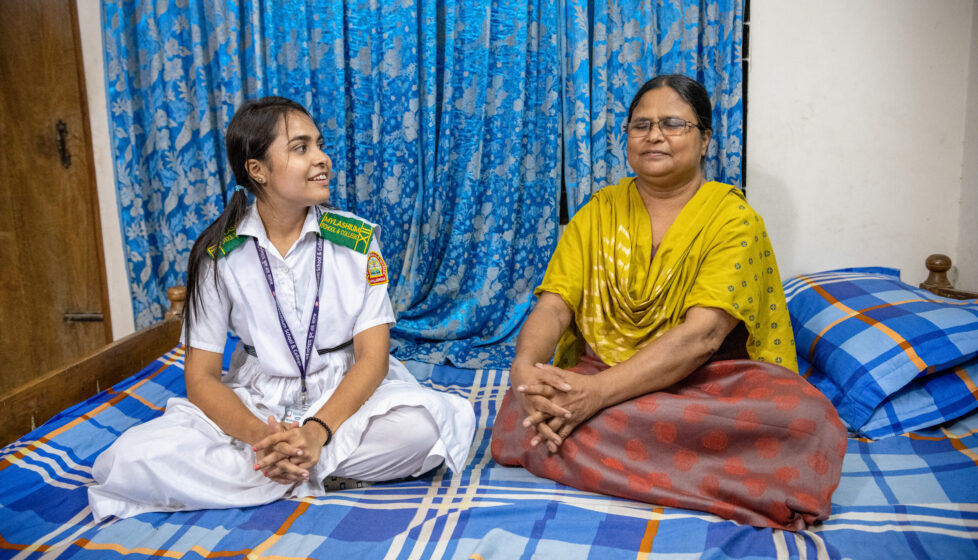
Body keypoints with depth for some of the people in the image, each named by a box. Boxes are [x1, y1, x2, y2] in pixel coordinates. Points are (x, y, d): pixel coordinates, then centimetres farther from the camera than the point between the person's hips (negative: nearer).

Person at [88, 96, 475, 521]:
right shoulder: (217, 255, -5)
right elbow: (201, 377, -7)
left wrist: (318, 431, -27)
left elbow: (373, 356, -9)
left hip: (343, 396, 0)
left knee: (425, 426, -33)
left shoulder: (357, 240, -5)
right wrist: (260, 436, -27)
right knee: (132, 459, -24)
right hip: (255, 404, 1)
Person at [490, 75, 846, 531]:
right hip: (597, 382, 3)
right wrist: (524, 368, -25)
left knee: (804, 417, -33)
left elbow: (702, 334, -17)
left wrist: (600, 391, -31)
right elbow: (553, 306, -1)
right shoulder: (598, 213, 10)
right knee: (530, 409, -30)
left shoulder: (734, 219, -3)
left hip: (709, 381, -2)